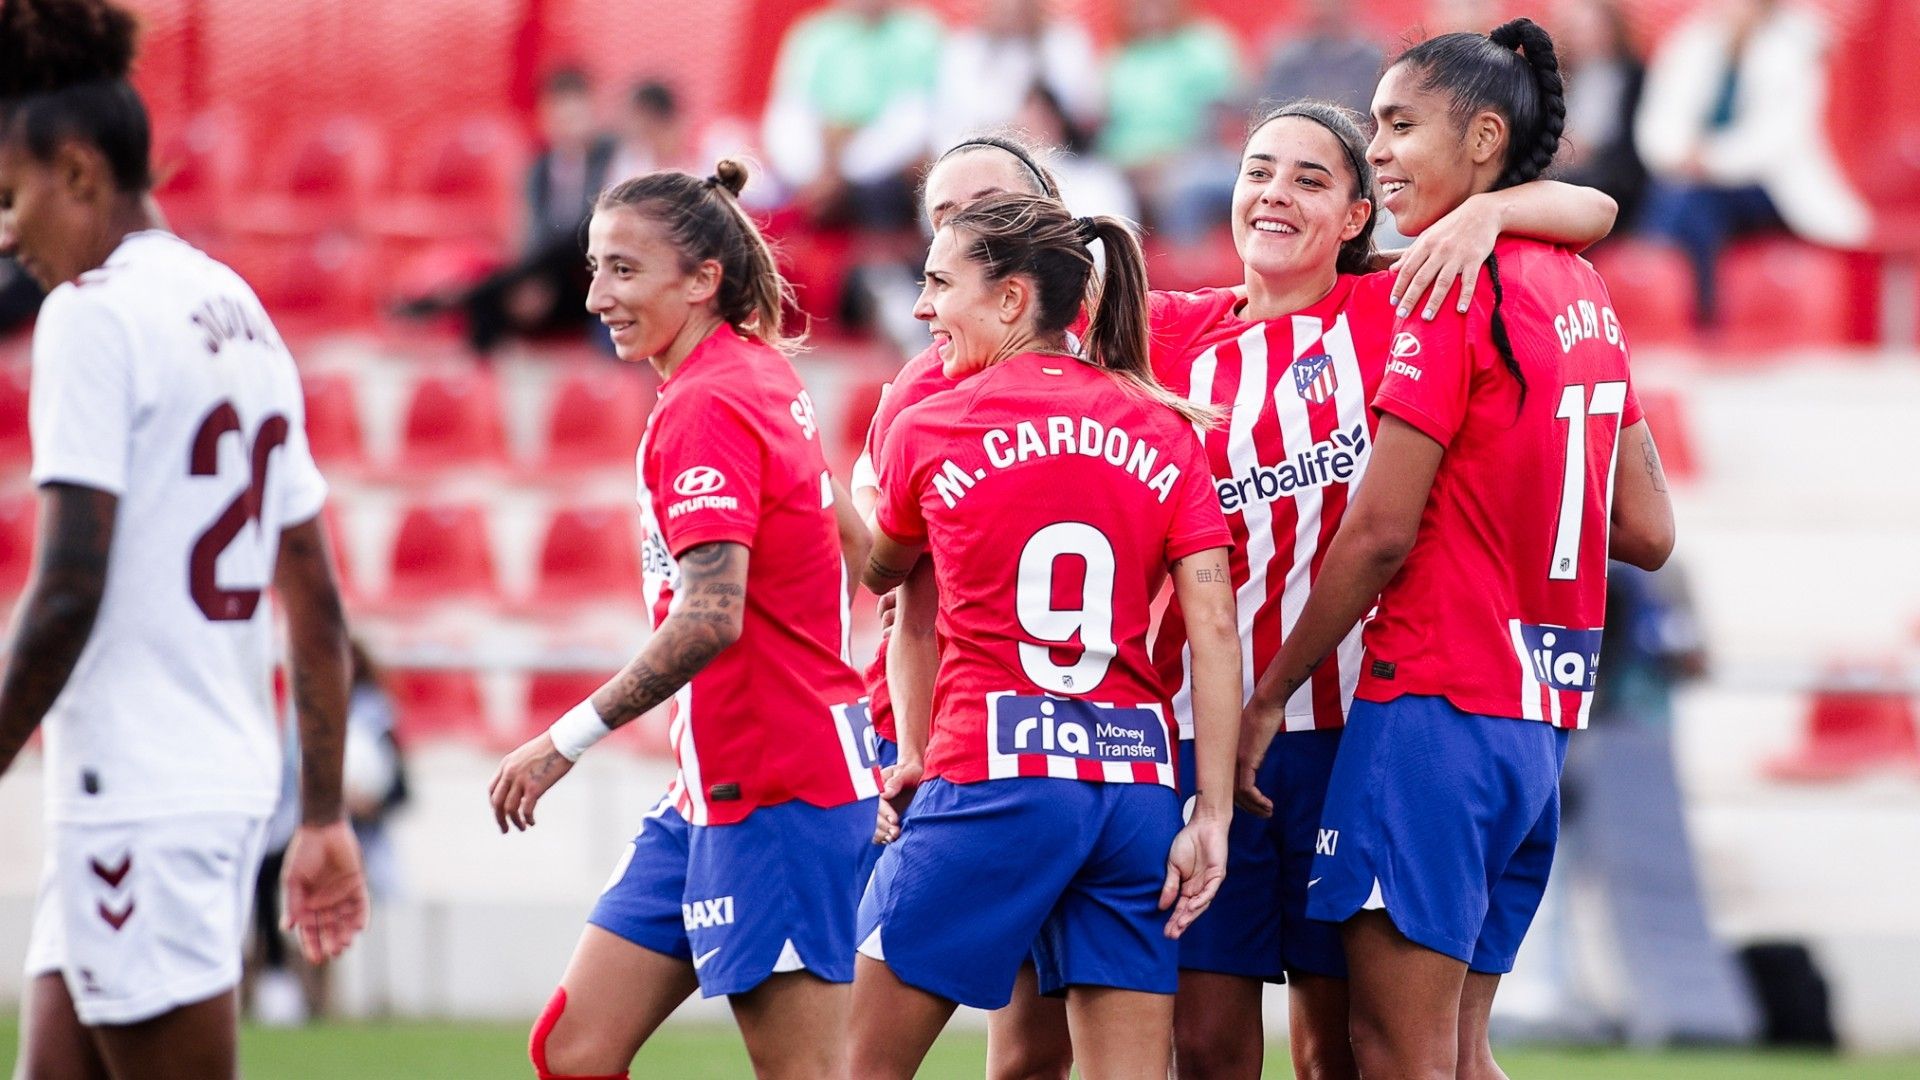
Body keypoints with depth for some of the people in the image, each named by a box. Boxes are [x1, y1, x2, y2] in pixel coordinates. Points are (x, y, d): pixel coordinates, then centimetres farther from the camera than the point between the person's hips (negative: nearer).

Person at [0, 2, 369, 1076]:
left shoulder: (94, 314, -10)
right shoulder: (241, 315, 16)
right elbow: (319, 606, 18)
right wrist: (324, 818, 22)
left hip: (136, 798, -9)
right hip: (237, 780, 9)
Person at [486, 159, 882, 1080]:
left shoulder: (704, 408, -16)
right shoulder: (759, 369, 12)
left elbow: (711, 619, -26)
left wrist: (567, 740, -21)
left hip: (773, 796, -10)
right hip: (712, 791, 10)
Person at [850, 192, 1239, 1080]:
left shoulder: (928, 430, 0)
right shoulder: (1165, 431, 8)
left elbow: (881, 574, 19)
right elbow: (1214, 624, 0)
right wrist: (1213, 814, -1)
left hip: (990, 777, -4)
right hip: (1135, 782, 4)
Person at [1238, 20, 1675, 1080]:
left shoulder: (1451, 288, -11)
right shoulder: (1580, 293, 13)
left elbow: (1380, 533, -13)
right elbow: (1648, 531, 15)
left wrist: (1271, 692, -5)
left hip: (1434, 711, -9)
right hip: (1539, 725, 9)